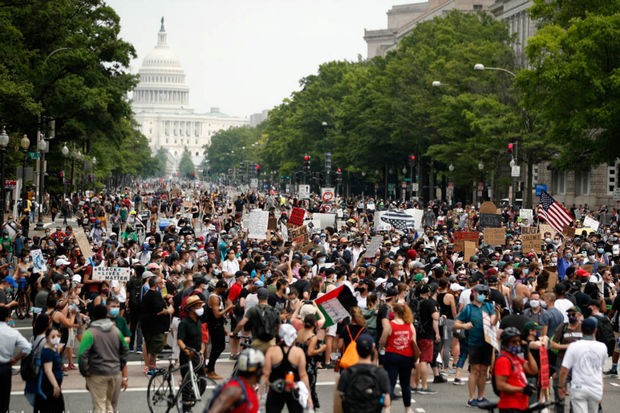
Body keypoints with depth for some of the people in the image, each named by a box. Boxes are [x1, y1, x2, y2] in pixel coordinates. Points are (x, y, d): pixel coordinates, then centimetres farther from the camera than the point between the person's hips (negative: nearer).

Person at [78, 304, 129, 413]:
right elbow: (125, 350, 14)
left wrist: (86, 373, -5)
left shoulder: (90, 333, -10)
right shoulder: (116, 330, 5)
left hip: (97, 375, -4)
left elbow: (82, 356, -17)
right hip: (116, 373, 4)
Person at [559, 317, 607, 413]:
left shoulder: (574, 346, -9)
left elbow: (564, 371, -10)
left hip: (579, 388, -3)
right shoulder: (602, 347, -2)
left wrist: (561, 386, 5)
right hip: (596, 389, 3)